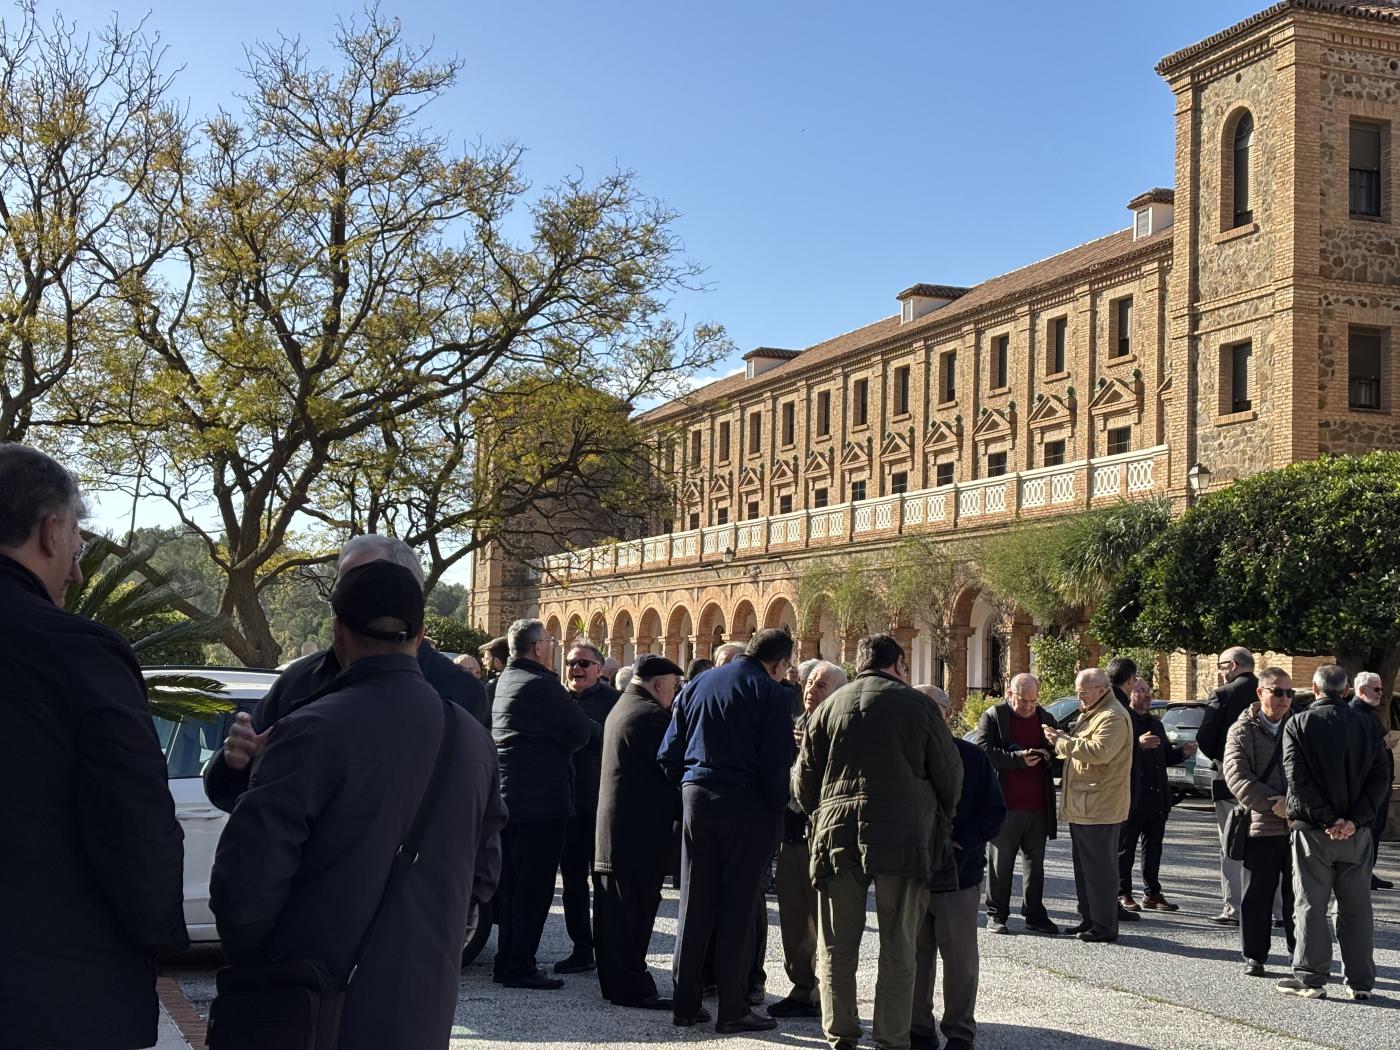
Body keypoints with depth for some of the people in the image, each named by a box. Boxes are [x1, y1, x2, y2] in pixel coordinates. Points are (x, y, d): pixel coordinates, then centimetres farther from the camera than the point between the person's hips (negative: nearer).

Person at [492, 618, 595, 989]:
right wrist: (595, 727, 7)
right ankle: (521, 967, -2)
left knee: (510, 882, 14)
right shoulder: (541, 684, -15)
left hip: (505, 796, 9)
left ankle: (507, 961, 20)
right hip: (539, 797, -9)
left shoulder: (504, 680, 14)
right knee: (534, 886, -4)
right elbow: (579, 732, -13)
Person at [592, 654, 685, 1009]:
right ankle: (632, 987, -3)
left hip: (612, 831, 10)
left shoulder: (619, 710, 18)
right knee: (635, 915, -6)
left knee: (616, 912, 14)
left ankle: (614, 981, 21)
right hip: (642, 833, -10)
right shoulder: (650, 714, -15)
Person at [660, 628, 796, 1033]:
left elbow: (668, 754, 10)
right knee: (738, 906, 1)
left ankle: (685, 1003, 14)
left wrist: (688, 787, 16)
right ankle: (732, 1010, 4)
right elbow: (777, 762, -13)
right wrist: (776, 812, -3)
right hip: (746, 805, -5)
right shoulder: (768, 691, -6)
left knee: (694, 903, 10)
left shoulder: (696, 685, 12)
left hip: (696, 799, 5)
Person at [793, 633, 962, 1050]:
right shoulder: (917, 705, 2)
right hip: (904, 838, -2)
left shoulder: (829, 707, 8)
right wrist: (940, 825, 20)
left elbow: (804, 779, 9)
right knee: (898, 947, 6)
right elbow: (950, 774, 5)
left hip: (838, 837, 2)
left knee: (837, 946, 10)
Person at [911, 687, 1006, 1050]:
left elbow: (995, 810, 1)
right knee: (915, 955, 8)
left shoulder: (971, 757, -1)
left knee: (960, 955, 4)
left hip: (959, 873, -1)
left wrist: (962, 843, -12)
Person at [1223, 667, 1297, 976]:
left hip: (1299, 826, 2)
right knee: (1256, 897, 5)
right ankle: (1254, 957, 16)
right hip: (1260, 826, -1)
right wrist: (1272, 803, -20)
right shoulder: (1242, 731, 1)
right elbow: (1236, 776, -10)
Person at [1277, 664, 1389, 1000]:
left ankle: (1311, 977, 3)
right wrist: (1355, 820, -8)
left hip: (1313, 831, -3)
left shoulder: (1298, 725, -5)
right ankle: (1360, 981, 13)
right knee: (1356, 907, 10)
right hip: (1357, 833, 3)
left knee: (1310, 905, 3)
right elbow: (1378, 779, -1)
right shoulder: (1366, 726, 6)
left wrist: (1327, 820, -13)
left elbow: (1298, 778, -14)